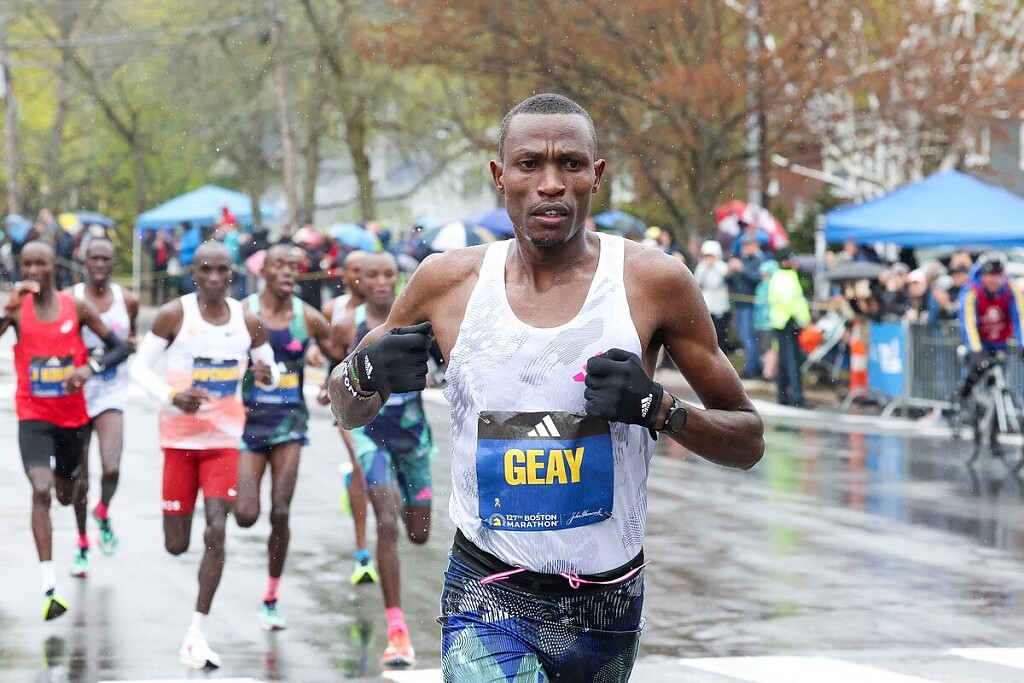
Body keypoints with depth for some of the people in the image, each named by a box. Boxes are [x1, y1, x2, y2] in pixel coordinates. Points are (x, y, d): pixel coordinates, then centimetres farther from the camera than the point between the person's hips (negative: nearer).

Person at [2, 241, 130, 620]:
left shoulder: (77, 308, -6)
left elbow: (119, 347, -1)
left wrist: (90, 367, -19)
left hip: (73, 416, 2)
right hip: (34, 418, -2)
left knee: (65, 493, 20)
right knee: (41, 491, -21)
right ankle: (49, 588, -26)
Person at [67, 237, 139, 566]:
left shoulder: (127, 301, 2)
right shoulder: (69, 299, -4)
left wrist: (131, 344, -4)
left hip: (111, 394, 0)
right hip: (76, 394, 0)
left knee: (111, 469, -19)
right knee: (80, 479, 6)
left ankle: (103, 513, 13)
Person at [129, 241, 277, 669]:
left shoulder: (248, 322, 0)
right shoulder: (174, 316, -8)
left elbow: (269, 369, 13)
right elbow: (139, 366, -3)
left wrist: (268, 375, -12)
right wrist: (171, 396, -21)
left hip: (224, 438, 1)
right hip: (180, 437, -1)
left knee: (216, 532, -13)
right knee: (176, 545, 4)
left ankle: (197, 633, -8)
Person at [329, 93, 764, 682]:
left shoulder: (653, 282, -6)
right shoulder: (449, 281, -1)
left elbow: (748, 441, 1)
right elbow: (349, 412, 13)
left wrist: (660, 408, -18)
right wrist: (364, 374, -10)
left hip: (609, 605, 1)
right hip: (488, 596, -1)